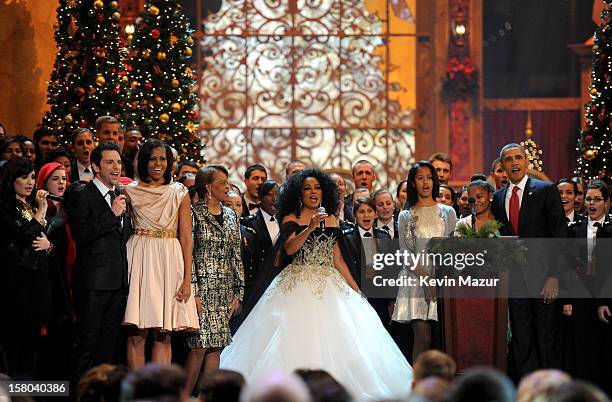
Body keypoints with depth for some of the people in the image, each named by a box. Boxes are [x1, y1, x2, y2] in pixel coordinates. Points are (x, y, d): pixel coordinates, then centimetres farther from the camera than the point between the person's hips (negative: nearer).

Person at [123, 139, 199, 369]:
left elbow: (186, 238, 3)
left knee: (164, 336, 1)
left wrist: (187, 278, -4)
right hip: (140, 260, -1)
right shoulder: (130, 192, 6)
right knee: (136, 334, -4)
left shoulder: (179, 194, 7)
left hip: (169, 263, 1)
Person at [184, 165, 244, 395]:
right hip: (202, 288, -6)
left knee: (216, 346, 3)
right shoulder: (195, 214, -4)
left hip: (224, 292, 6)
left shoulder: (231, 216, 15)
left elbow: (236, 256, 15)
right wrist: (192, 291, -14)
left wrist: (238, 292, 9)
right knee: (199, 347, -11)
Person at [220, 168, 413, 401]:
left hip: (329, 284, 4)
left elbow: (337, 258, 17)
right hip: (299, 284, -4)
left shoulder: (331, 220, 15)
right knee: (298, 339, -11)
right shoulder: (291, 219, 2)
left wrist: (355, 288, 13)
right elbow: (289, 248, -15)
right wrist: (310, 228, -27)